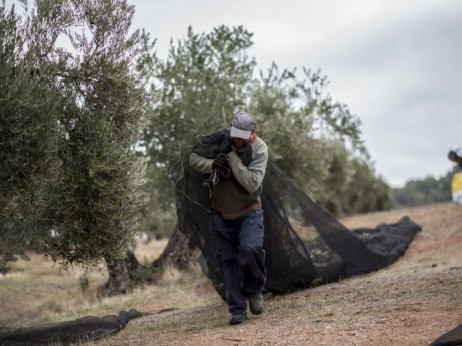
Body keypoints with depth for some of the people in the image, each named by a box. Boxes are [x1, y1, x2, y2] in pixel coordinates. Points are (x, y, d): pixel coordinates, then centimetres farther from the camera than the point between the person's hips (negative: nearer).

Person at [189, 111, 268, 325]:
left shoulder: (259, 149, -19)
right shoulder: (218, 139, -13)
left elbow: (252, 184, -29)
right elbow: (194, 159, -5)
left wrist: (231, 156, -31)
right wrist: (212, 165, -26)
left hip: (248, 212, -3)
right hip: (221, 214, 3)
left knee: (250, 249, -26)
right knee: (227, 260, 3)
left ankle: (254, 291, 0)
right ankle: (237, 310, 13)